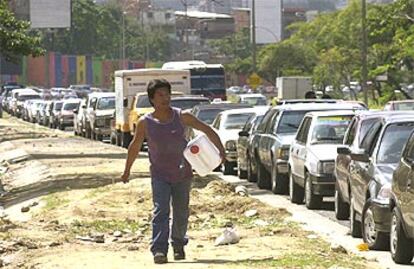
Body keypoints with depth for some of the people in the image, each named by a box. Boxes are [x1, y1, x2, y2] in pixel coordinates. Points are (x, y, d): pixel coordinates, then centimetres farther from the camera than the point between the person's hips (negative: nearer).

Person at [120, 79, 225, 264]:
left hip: (182, 174, 1)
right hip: (159, 175, -1)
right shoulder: (145, 123, -6)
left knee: (181, 214, 10)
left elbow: (206, 130, 2)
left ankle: (178, 245, 32)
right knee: (161, 212, -15)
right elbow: (135, 146, 8)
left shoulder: (181, 117, -6)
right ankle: (159, 250, -20)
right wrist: (127, 171, 15)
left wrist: (220, 150, -4)